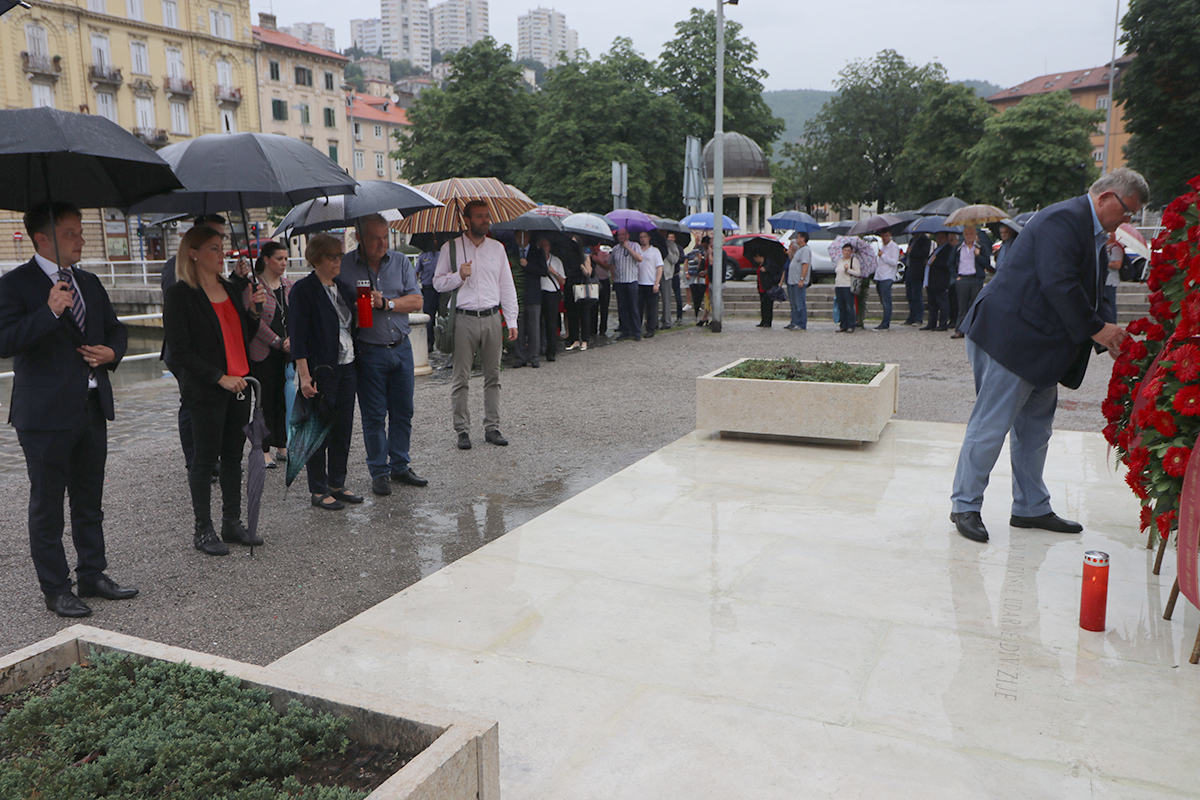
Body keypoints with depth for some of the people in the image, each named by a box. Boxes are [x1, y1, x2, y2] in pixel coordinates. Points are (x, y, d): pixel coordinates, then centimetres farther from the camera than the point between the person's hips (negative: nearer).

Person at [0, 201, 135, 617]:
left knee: (90, 501, 16)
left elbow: (115, 329, 21)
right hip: (46, 413, -6)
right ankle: (56, 589, 17)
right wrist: (49, 312, -26)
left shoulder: (89, 283, 12)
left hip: (93, 409, 6)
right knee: (47, 505, 5)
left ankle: (93, 575, 28)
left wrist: (111, 352, 0)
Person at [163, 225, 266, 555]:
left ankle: (232, 523, 22)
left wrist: (254, 310, -1)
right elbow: (179, 348, -12)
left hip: (238, 385, 6)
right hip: (205, 391, -6)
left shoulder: (232, 289, 10)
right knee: (206, 458, 2)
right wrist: (220, 378, -17)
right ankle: (203, 530, 14)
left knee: (233, 455, 11)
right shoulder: (180, 295, -9)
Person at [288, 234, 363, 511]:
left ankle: (337, 484, 24)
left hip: (346, 368, 7)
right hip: (320, 371, -7)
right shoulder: (303, 289, -8)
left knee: (344, 429, 11)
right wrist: (304, 374, -18)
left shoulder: (343, 287, 13)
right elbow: (297, 335, -12)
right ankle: (319, 491, 12)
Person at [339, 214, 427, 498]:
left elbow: (417, 301, -1)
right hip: (368, 352, -3)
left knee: (403, 411, 10)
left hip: (401, 348, 3)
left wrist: (386, 303, -14)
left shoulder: (401, 262, 6)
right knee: (374, 416, 4)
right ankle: (379, 472, 17)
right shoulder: (343, 266, -2)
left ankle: (400, 466, 24)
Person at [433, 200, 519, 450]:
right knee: (460, 377, -1)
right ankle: (462, 430, 8)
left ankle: (492, 427, 15)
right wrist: (459, 276, -12)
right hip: (463, 319, -3)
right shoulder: (451, 248, 4)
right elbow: (438, 282, 7)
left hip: (491, 318, 3)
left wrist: (512, 321, 7)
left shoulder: (497, 248, 13)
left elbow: (507, 286, 13)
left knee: (493, 376, 6)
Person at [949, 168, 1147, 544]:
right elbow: (1058, 283, -24)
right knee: (991, 425, -5)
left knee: (1036, 425, 15)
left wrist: (1107, 334, 8)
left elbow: (1087, 292, 21)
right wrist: (1096, 329, -18)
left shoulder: (1091, 231, 19)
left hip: (1038, 344, 11)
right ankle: (965, 505, 5)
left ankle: (1031, 507, 25)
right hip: (1011, 339, -11)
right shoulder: (1064, 218, -14)